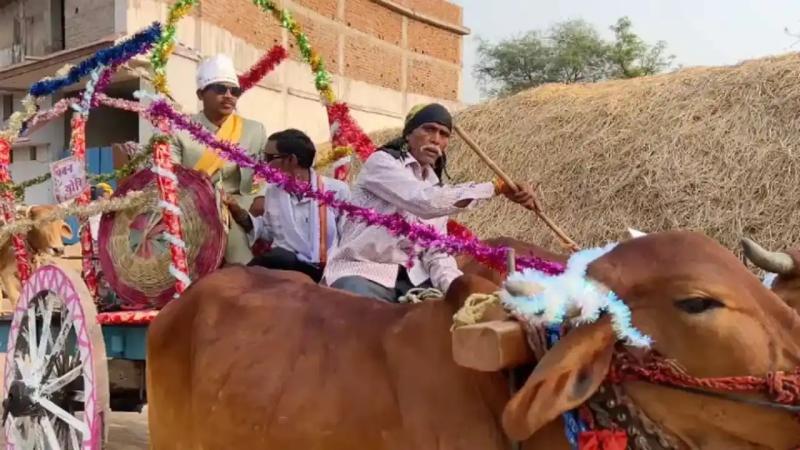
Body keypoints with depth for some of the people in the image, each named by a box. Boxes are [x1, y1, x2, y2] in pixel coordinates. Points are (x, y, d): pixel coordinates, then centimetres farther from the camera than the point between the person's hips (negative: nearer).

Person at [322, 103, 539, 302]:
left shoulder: (436, 187, 14)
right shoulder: (382, 162, -8)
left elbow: (437, 252, 3)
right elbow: (426, 202, -27)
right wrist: (496, 188, -26)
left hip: (412, 278, 7)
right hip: (362, 274, -7)